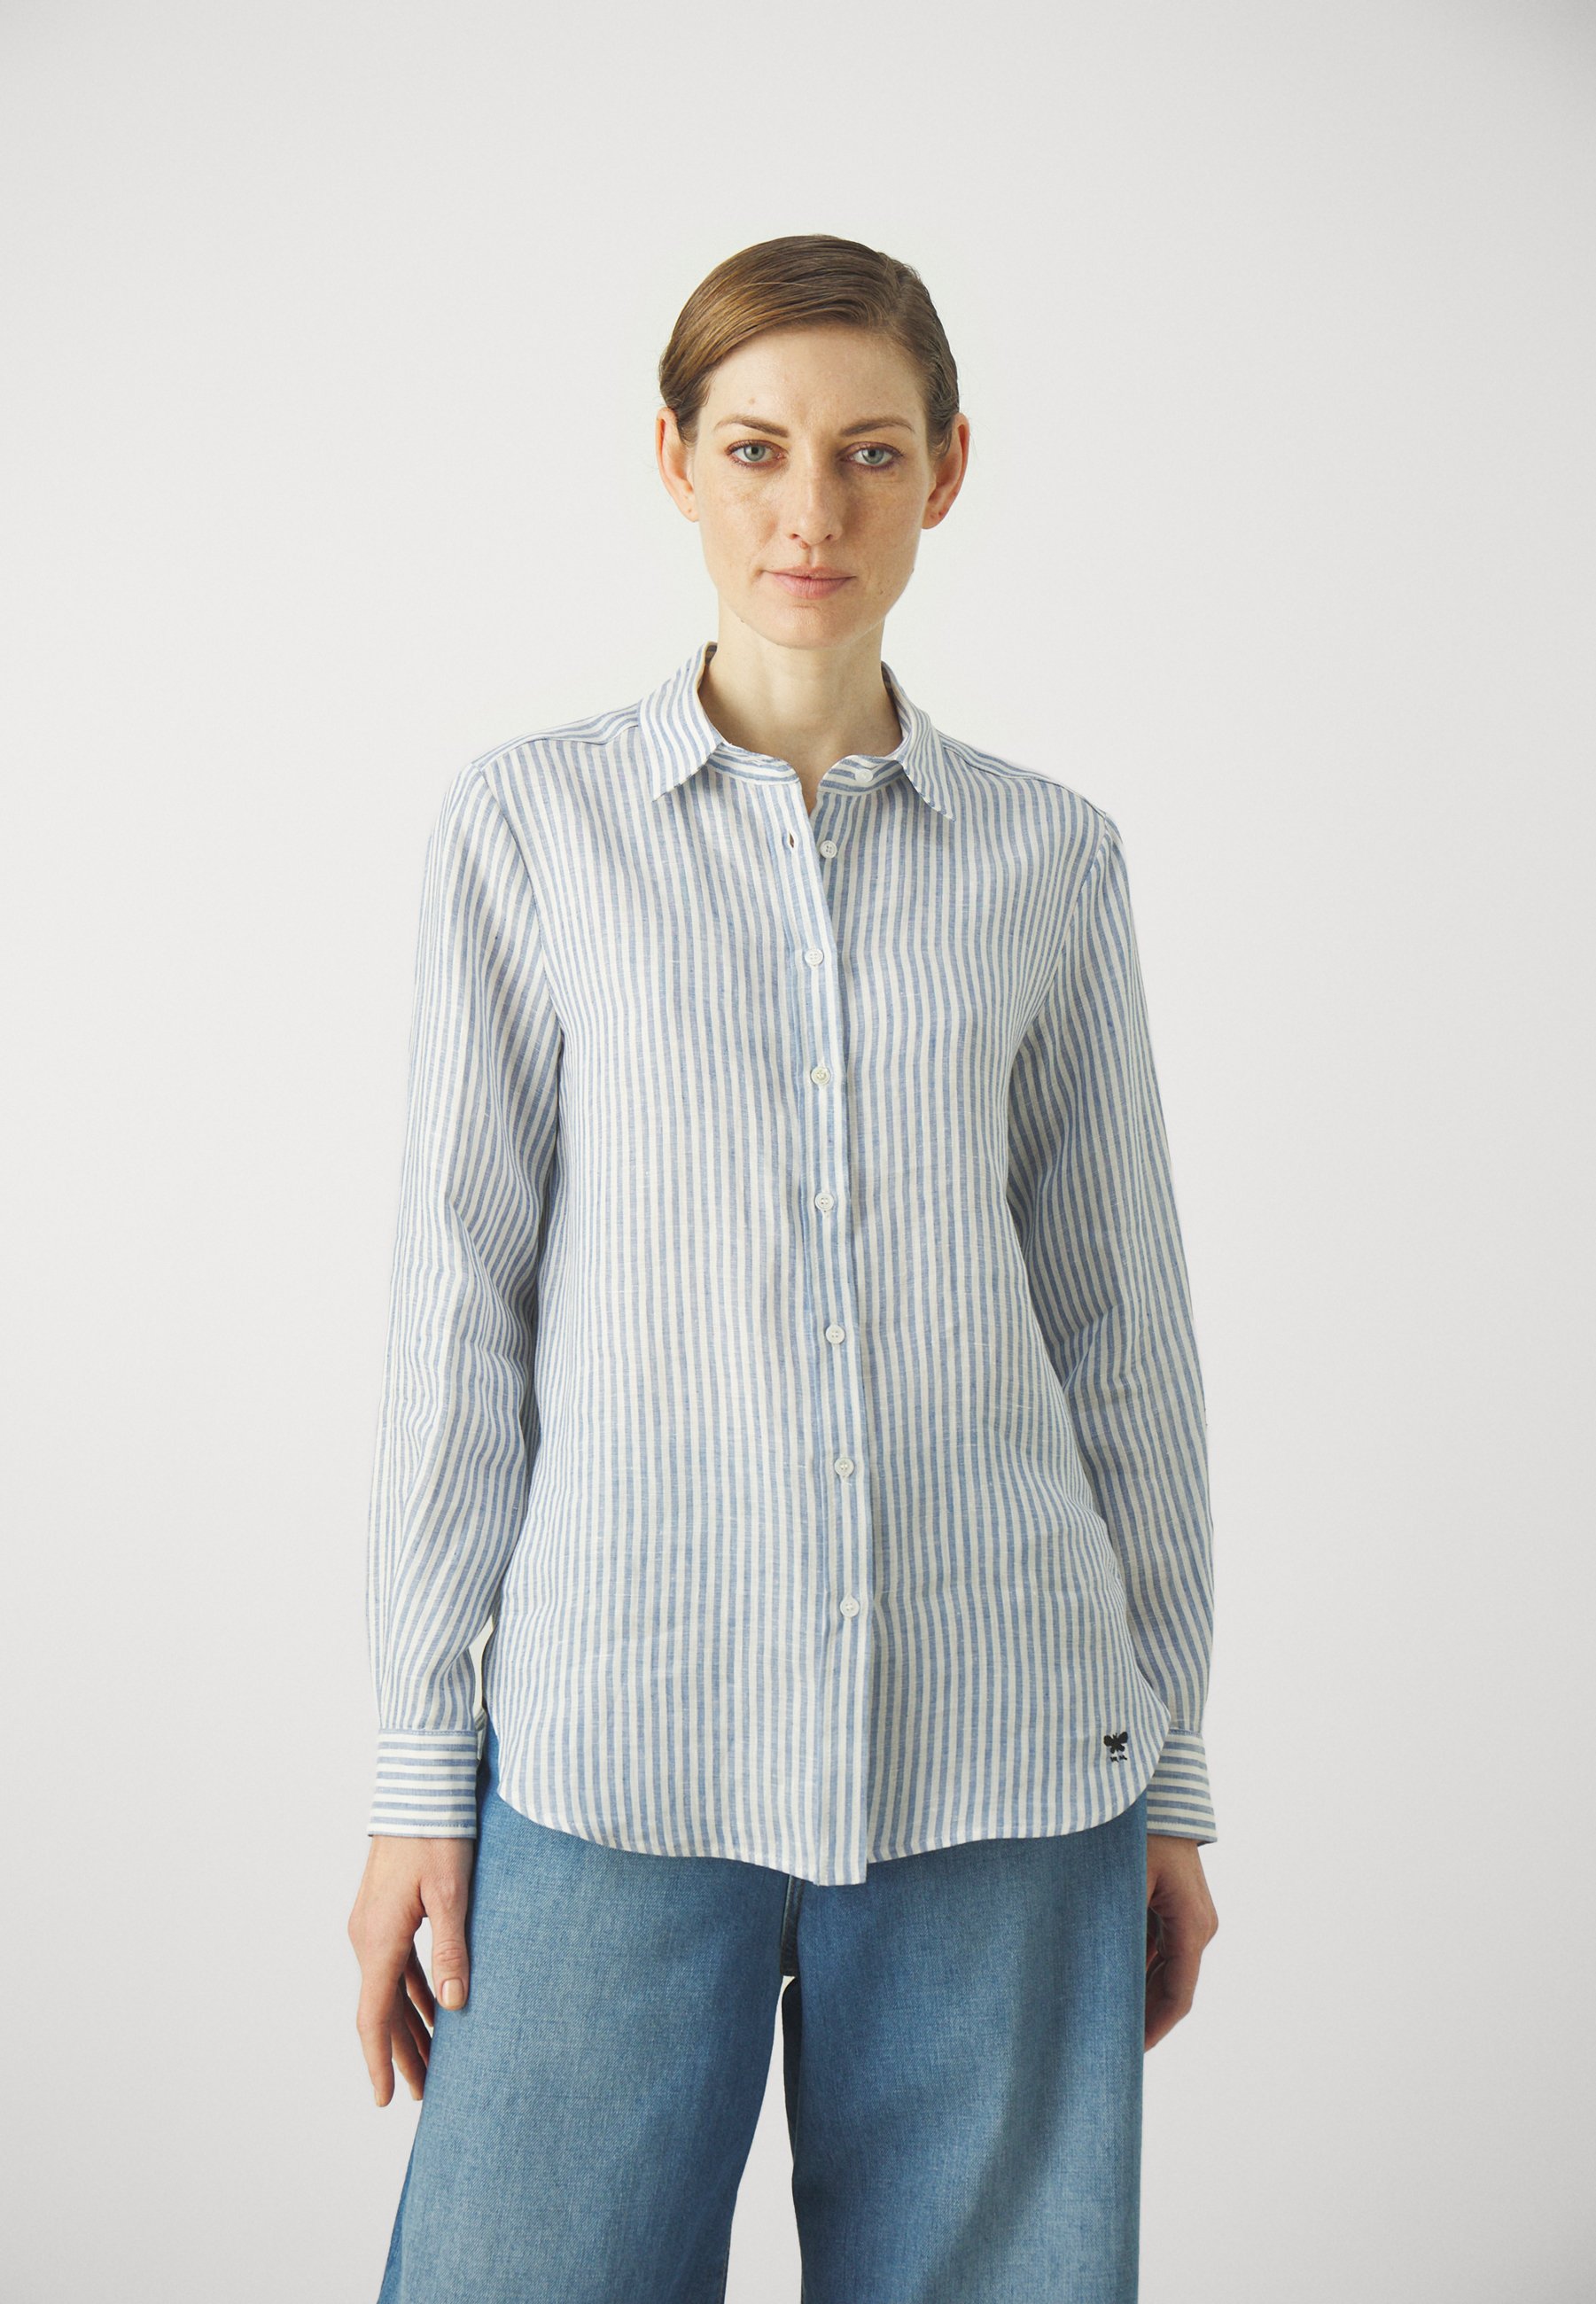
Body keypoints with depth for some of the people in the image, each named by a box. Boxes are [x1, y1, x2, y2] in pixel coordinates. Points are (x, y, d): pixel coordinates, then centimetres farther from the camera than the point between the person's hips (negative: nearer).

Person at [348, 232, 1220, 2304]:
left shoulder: (1049, 855, 7)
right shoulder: (531, 827, 3)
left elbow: (1121, 1324, 9)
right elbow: (463, 1304, 2)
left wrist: (1171, 1776, 9)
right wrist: (417, 1774, 0)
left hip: (1001, 1754, 2)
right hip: (624, 1740, -1)